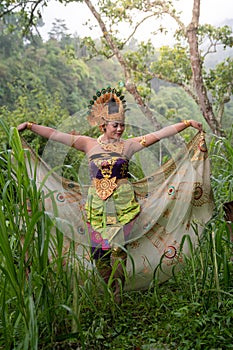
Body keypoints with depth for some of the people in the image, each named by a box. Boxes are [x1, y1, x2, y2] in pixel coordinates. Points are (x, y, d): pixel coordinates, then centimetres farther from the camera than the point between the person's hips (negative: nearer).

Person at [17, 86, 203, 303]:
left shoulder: (128, 146, 4)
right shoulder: (89, 144, 6)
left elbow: (158, 134, 0)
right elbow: (56, 135, 5)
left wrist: (187, 123, -2)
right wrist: (30, 126, 3)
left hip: (122, 203, -1)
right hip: (96, 203, 2)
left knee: (118, 247, -4)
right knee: (99, 248, 5)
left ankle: (118, 293, 11)